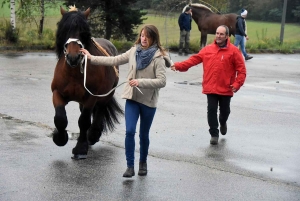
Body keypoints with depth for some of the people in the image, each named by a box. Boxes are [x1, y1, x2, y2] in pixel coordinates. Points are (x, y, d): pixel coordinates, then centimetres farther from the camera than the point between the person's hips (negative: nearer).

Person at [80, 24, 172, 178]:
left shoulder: (158, 57, -12)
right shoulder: (134, 51, 3)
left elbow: (162, 81, -18)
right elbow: (114, 61, 9)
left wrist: (140, 82, -27)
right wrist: (91, 58, 8)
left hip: (148, 101, -3)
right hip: (132, 98, 3)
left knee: (144, 134, 12)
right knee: (130, 131, -9)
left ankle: (143, 162, 34)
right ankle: (130, 166, -1)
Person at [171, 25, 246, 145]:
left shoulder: (233, 51, -5)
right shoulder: (207, 49, 4)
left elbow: (241, 69, -5)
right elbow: (194, 59, 1)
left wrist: (237, 84, -15)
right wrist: (178, 66, -9)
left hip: (226, 89, -1)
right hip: (210, 88, 1)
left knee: (225, 110, 15)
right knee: (211, 110, -1)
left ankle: (223, 123, 48)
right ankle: (214, 134, 14)